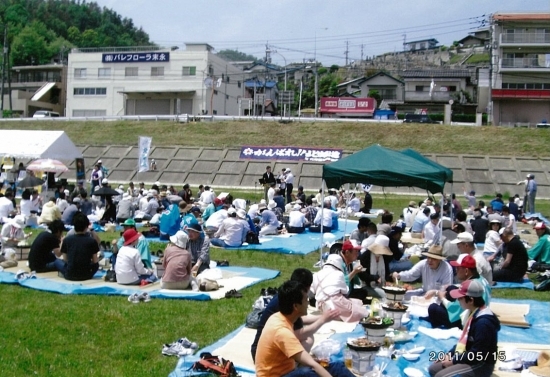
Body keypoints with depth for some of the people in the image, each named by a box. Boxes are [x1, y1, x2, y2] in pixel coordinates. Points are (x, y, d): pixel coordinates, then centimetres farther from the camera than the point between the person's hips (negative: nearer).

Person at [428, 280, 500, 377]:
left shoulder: (483, 322, -27)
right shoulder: (474, 314, 6)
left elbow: (477, 354, -26)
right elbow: (464, 340, 17)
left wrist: (454, 360, -16)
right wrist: (449, 354, 7)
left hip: (481, 365, -10)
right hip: (468, 358, 10)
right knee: (433, 369, 9)